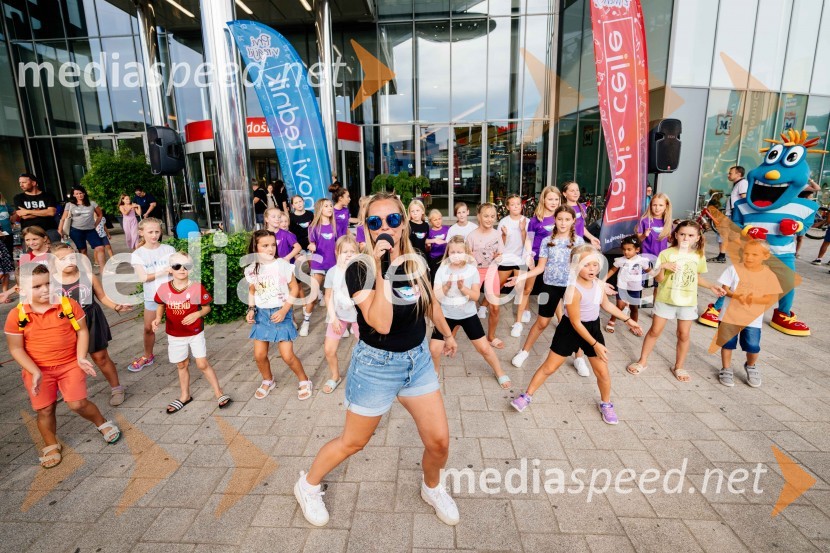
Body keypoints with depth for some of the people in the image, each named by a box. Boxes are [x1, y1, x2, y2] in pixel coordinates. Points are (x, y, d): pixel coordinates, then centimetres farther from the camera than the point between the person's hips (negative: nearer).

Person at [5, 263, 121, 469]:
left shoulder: (69, 304, -10)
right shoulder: (16, 315, -9)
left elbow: (82, 331, -3)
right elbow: (16, 348, -3)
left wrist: (81, 358, -15)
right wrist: (35, 372, -14)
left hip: (70, 365, -1)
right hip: (38, 370, 1)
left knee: (77, 404, -6)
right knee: (45, 410, 9)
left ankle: (102, 423, 22)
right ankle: (51, 447, 32)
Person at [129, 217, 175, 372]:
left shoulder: (169, 249, -3)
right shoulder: (138, 254, -4)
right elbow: (143, 277, -15)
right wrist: (164, 271, -24)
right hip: (152, 296, 1)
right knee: (148, 329, 14)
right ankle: (147, 356, 35)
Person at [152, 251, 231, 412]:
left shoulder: (197, 287, -16)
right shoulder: (164, 289, -10)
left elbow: (207, 307, -5)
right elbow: (161, 305, 8)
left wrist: (197, 314, -24)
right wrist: (158, 318, -9)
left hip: (196, 333, -3)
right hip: (175, 335, 3)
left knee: (203, 364, 1)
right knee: (182, 365, 17)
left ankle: (219, 393, 15)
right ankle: (185, 396, 35)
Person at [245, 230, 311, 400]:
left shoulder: (282, 265, -13)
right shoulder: (250, 270, -1)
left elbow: (294, 288, -7)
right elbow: (252, 291, 14)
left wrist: (284, 310, -14)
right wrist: (251, 309, -1)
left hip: (280, 312, -4)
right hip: (261, 314, 4)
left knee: (287, 356, -6)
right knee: (259, 355, 7)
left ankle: (304, 381, 19)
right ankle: (268, 381, 35)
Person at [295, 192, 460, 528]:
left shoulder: (416, 262, -3)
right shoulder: (359, 269, -19)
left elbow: (430, 303, 15)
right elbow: (381, 324, -31)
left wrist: (447, 334, 26)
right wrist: (380, 270, -35)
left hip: (418, 359, 5)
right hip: (376, 365, -4)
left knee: (439, 441, 8)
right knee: (352, 442, 13)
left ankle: (432, 488, 41)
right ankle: (307, 485, 42)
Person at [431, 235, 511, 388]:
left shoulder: (472, 269, -10)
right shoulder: (442, 270, -10)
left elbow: (476, 296, -11)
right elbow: (436, 296, -11)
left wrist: (462, 287, -27)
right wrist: (446, 287, -29)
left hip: (468, 315, 0)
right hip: (446, 315, 1)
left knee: (484, 348, 5)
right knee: (434, 349, -4)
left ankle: (500, 373, 29)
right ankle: (435, 372, 27)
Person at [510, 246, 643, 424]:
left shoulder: (599, 283, -5)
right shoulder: (574, 289, -26)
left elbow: (607, 304, 16)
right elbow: (576, 323, -23)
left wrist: (628, 320, 19)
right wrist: (595, 344, -21)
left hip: (593, 328, 6)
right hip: (570, 330, -5)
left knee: (602, 371, 9)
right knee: (549, 367, 2)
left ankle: (606, 405, 35)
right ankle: (527, 396, 19)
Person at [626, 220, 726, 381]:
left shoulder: (699, 256, 1)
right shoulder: (667, 253, -11)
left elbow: (697, 277, 16)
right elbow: (659, 279, -11)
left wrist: (711, 286, 4)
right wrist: (662, 267, -29)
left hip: (688, 301, 3)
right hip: (665, 299, -2)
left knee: (684, 334, 9)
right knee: (655, 331, 6)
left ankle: (679, 367, 26)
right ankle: (642, 361, 19)